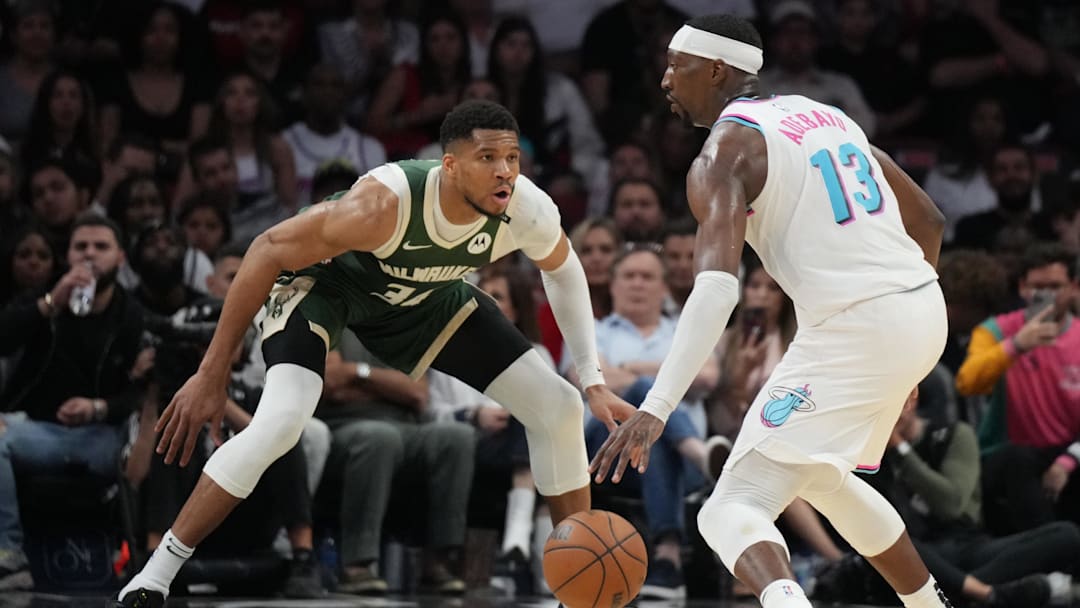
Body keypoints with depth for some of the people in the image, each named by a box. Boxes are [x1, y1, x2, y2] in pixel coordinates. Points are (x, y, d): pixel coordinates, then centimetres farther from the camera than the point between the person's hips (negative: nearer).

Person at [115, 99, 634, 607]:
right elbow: (269, 250, -31)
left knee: (556, 406, -2)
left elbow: (563, 270, -2)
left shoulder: (528, 212, -28)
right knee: (280, 421, -30)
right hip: (322, 275, -5)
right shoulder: (386, 203, -42)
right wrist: (212, 375, -29)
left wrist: (593, 383, -8)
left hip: (424, 294, 5)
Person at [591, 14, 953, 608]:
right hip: (923, 312, 8)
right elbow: (926, 218, 24)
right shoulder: (824, 114, 18)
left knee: (732, 511, -10)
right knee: (820, 473, 33)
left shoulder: (723, 154, -6)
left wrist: (655, 409, -30)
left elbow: (716, 287, -22)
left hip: (850, 330, -8)